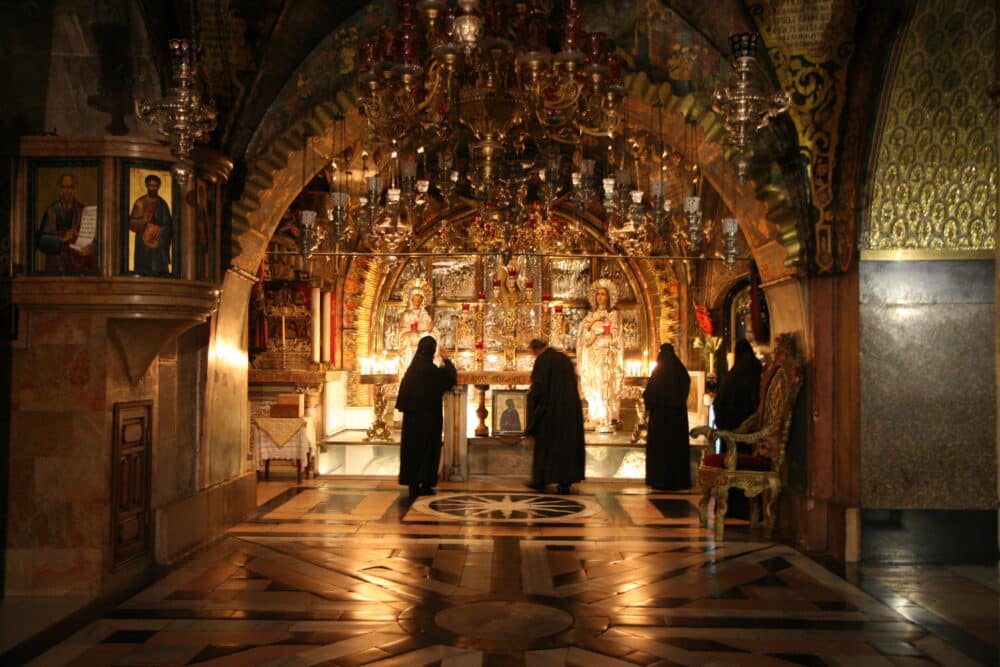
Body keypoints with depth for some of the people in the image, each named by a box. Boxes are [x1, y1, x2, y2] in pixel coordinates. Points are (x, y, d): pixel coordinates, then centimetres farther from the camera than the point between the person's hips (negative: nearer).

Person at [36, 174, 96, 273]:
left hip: (79, 266, -1)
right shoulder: (51, 211, 6)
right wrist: (61, 239, -17)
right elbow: (41, 240, -2)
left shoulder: (84, 211, 4)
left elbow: (95, 239, -1)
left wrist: (89, 249, -22)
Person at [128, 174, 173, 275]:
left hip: (160, 244, 2)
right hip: (144, 245, -2)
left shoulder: (162, 203, 12)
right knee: (145, 272, -9)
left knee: (159, 272, -5)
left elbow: (168, 223, 14)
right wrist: (147, 220, -16)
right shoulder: (140, 202, 2)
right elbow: (132, 222, -3)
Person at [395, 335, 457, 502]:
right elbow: (452, 377, 1)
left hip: (412, 417, 4)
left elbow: (403, 394, 2)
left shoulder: (411, 371, -2)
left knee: (412, 448, 10)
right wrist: (446, 359, 11)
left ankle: (412, 484, 10)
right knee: (429, 448, 7)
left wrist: (407, 409, 12)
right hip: (430, 417, -4)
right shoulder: (434, 371, -15)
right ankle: (425, 484, 8)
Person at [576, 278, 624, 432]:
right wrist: (593, 321, -6)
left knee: (606, 386, -11)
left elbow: (614, 335, -1)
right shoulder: (591, 314, 17)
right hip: (593, 356, 4)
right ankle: (599, 420, 0)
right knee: (594, 386, -2)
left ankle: (608, 422, -12)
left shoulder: (614, 314, 6)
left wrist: (595, 329, -4)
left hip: (607, 355, -4)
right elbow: (583, 332, 7)